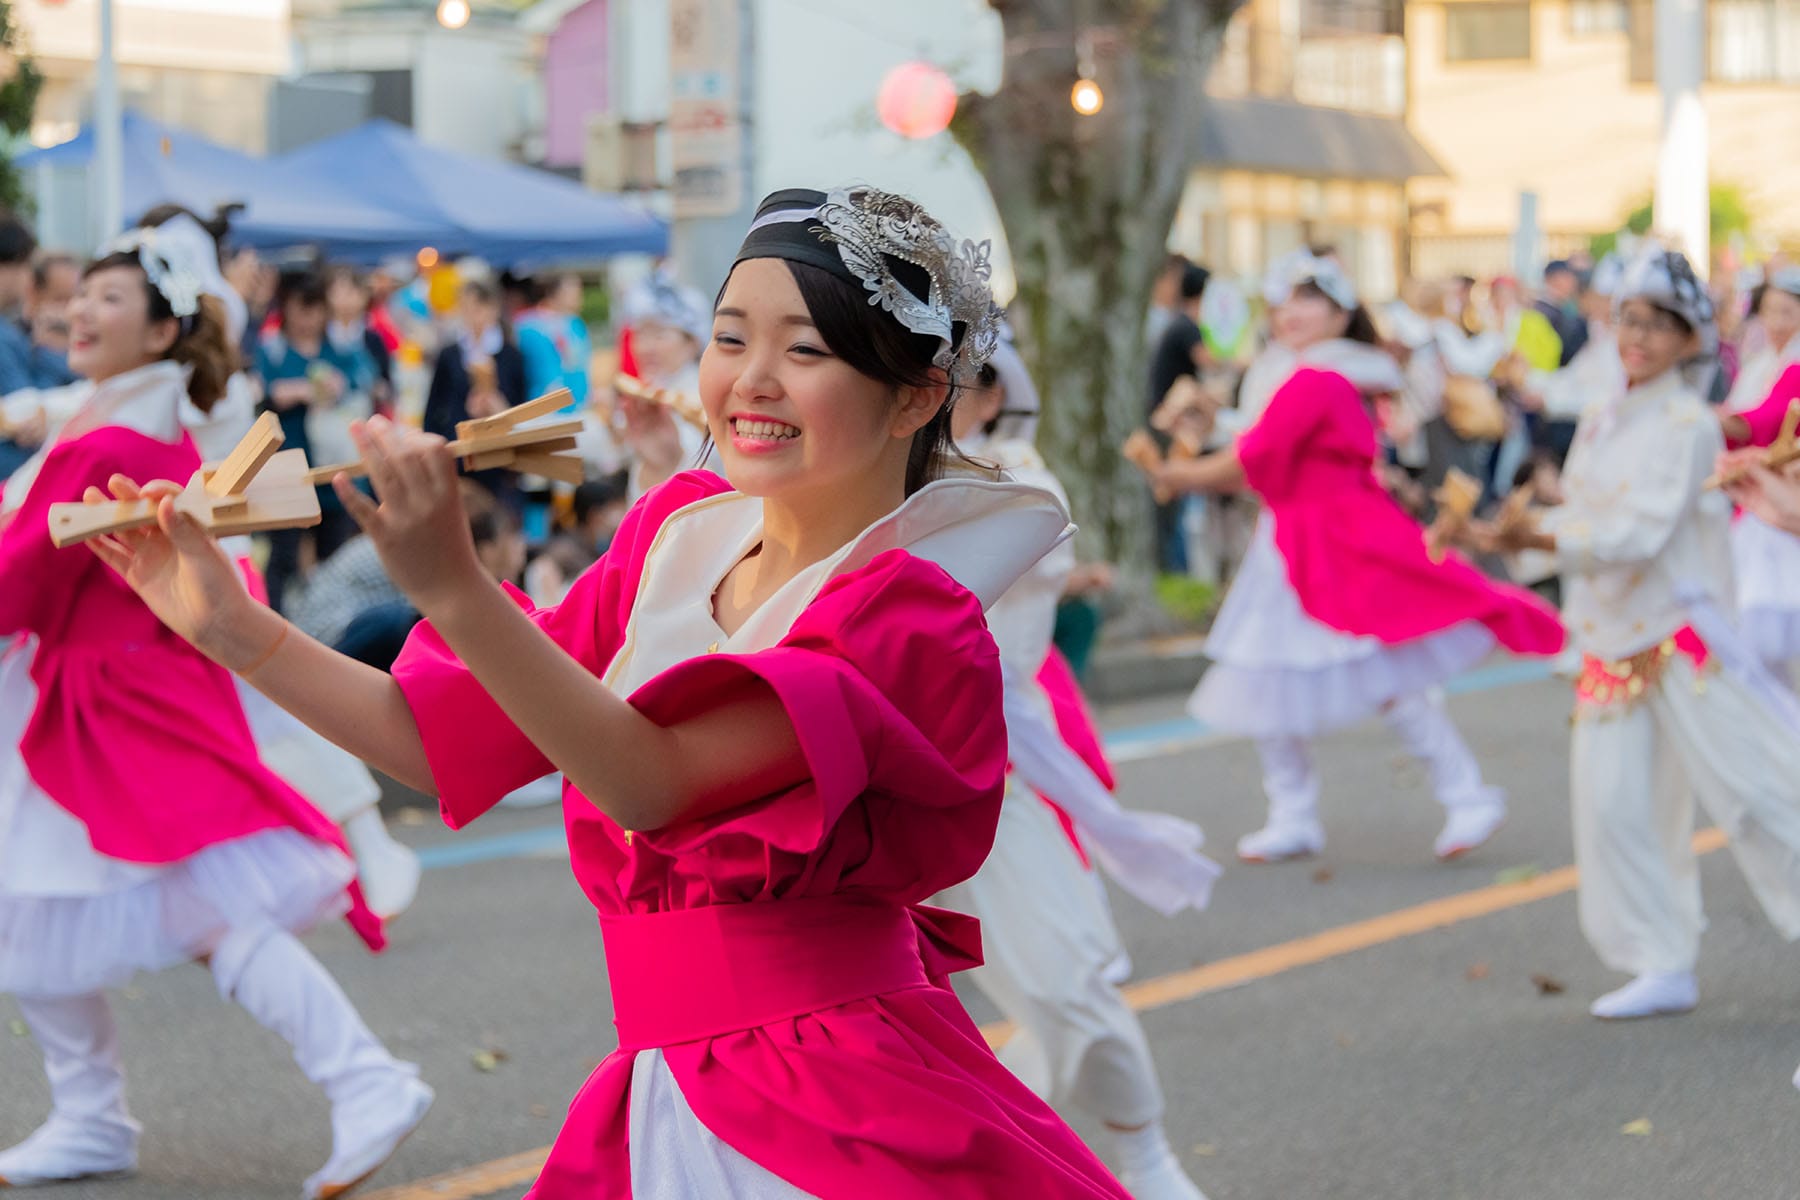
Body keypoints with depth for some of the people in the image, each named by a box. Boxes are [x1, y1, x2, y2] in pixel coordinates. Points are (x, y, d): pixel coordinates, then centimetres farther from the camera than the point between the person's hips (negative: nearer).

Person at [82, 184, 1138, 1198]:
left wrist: (453, 588, -36)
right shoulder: (676, 535, 9)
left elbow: (655, 783, -28)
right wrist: (234, 629, 4)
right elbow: (453, 743, 11)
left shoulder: (912, 613, -13)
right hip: (658, 1105, 6)